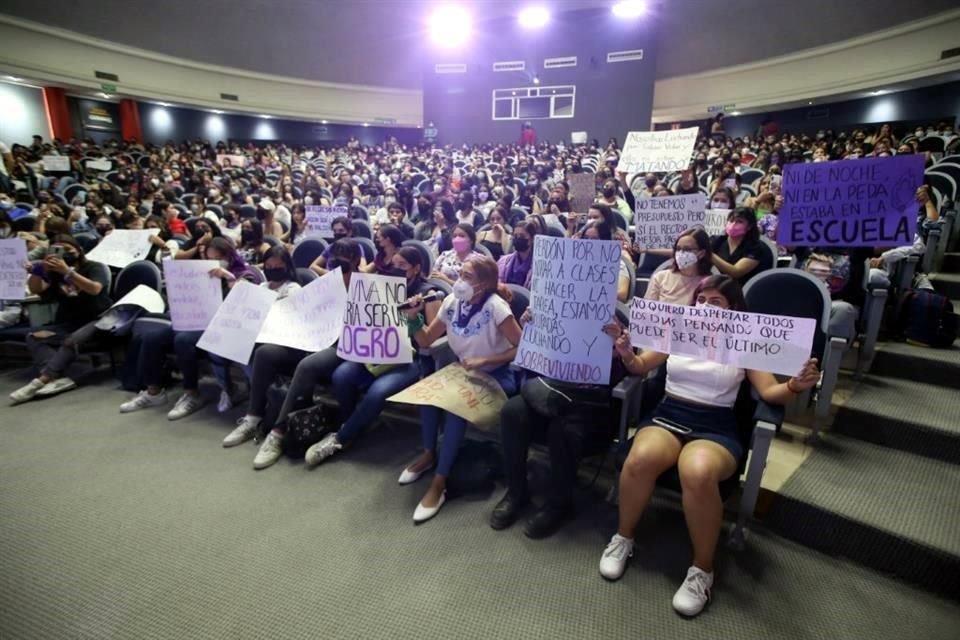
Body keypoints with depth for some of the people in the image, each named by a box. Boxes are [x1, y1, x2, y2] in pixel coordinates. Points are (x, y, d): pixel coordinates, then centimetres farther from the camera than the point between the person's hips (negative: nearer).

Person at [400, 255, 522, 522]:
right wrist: (414, 318, -13)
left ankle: (440, 482, -17)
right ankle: (429, 453, 3)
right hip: (463, 372, 5)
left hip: (495, 377, -5)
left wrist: (483, 361, -25)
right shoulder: (452, 302, -3)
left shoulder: (495, 306, -20)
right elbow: (426, 341, 5)